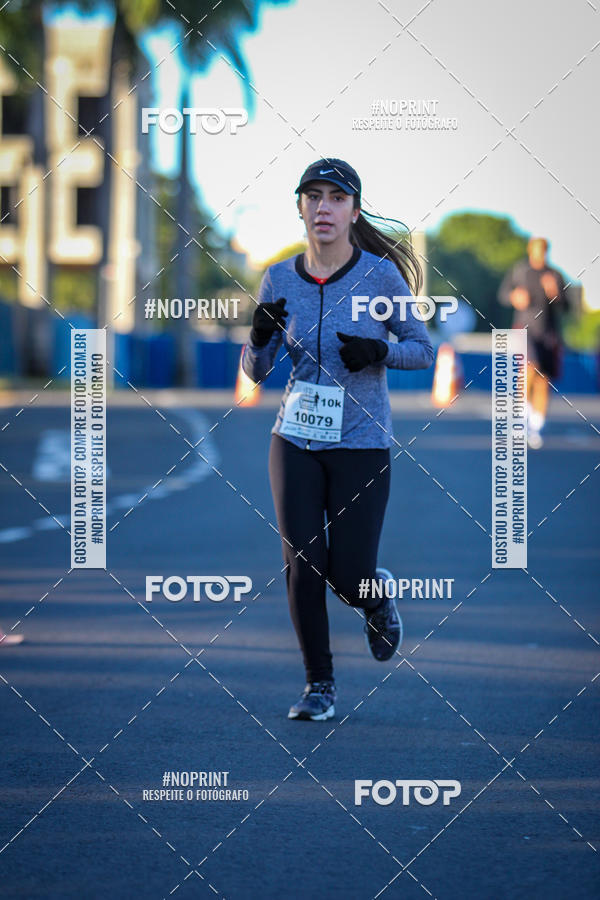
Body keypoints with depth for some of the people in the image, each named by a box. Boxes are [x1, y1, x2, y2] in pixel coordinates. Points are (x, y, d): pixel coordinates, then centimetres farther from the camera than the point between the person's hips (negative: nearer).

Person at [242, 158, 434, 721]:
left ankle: (378, 596, 33)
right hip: (296, 439, 2)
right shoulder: (279, 280, 0)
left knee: (350, 578, -4)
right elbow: (255, 370, 6)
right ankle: (319, 686, 9)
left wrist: (379, 351, -19)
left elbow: (423, 351, 1)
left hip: (361, 443, -2)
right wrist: (261, 335, -16)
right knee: (302, 565, -6)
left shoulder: (380, 275, -7)